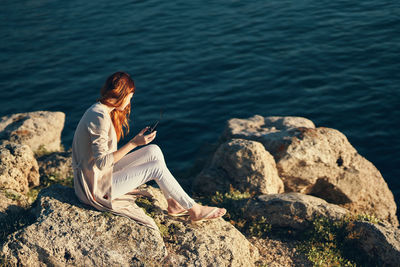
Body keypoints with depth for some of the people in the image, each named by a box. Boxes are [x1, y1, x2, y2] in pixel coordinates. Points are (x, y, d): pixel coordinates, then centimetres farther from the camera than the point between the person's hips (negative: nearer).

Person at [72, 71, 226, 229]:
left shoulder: (98, 110, 7)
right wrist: (134, 143, -26)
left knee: (154, 151, 5)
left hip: (102, 173, 10)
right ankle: (194, 210, 4)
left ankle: (173, 204, 11)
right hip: (96, 187, -10)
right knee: (157, 167, -10)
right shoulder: (99, 118, -25)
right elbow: (102, 162, -27)